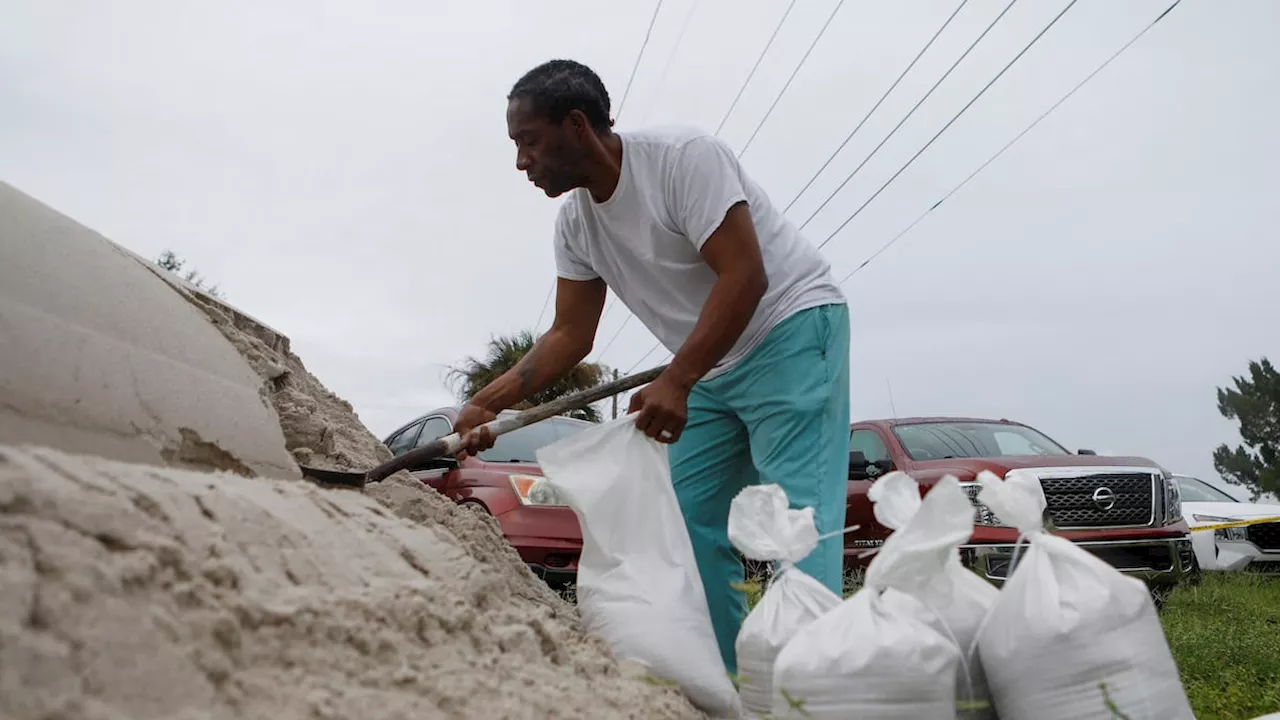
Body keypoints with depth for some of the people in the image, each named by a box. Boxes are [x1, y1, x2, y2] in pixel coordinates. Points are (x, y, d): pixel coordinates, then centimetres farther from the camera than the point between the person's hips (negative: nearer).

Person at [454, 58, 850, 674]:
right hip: (711, 369, 8)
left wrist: (674, 383, -31)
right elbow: (570, 334, 6)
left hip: (792, 328, -8)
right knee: (690, 520, 5)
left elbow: (744, 278, -26)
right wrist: (488, 403, -6)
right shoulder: (574, 222, 3)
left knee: (798, 512, -16)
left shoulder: (683, 157, -20)